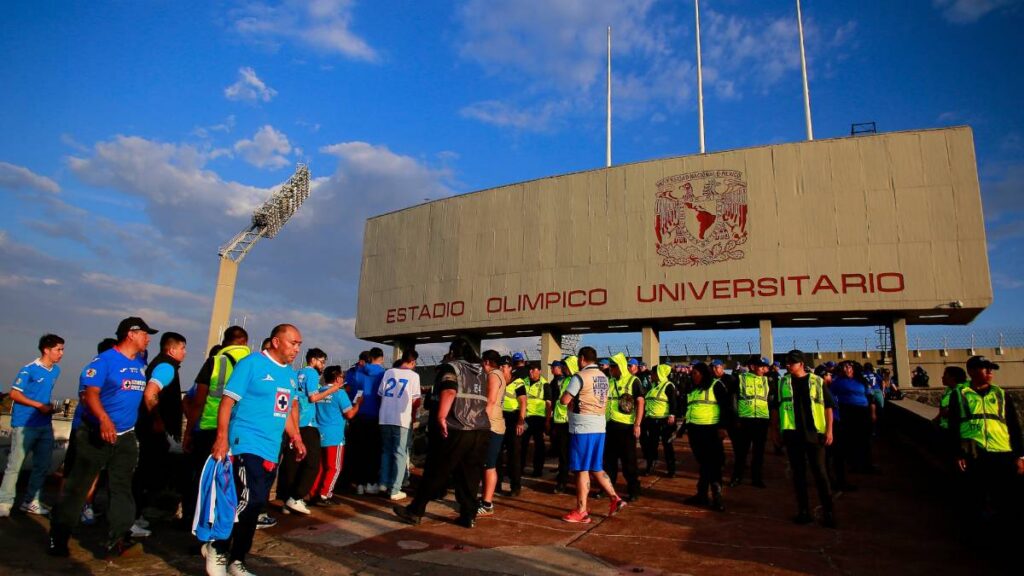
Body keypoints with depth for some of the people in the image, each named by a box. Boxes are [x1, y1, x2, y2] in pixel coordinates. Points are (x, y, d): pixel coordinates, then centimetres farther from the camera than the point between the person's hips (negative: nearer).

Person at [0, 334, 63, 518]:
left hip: (45, 425, 7)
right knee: (15, 465, 0)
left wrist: (49, 408, 9)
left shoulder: (56, 370, 9)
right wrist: (40, 406, -16)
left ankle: (30, 501, 20)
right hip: (24, 425, -7)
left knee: (42, 466, 10)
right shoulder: (29, 370, -11)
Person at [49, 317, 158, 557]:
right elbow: (91, 392, -21)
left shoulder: (141, 363, 9)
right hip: (96, 434, -6)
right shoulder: (104, 361, -12)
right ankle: (58, 537, 19)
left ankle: (117, 539, 5)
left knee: (122, 487, 3)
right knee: (78, 486, 5)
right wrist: (104, 419, -34)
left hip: (126, 436, 6)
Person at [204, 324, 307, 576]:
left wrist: (296, 439, 17)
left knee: (255, 506, 12)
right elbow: (227, 401, -12)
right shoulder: (251, 363, -9)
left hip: (271, 451, 7)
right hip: (247, 445, -7)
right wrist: (222, 438, -18)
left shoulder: (291, 374, 12)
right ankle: (217, 548, 8)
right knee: (250, 501, -15)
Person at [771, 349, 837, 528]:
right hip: (792, 433, 2)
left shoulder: (817, 381, 1)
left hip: (814, 433, -2)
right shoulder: (783, 383, 7)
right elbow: (775, 407, 11)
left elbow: (828, 406, 2)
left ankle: (828, 512, 10)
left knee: (820, 472, 1)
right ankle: (803, 511, 16)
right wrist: (774, 428, 7)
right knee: (798, 473, 7)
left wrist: (829, 430, -4)